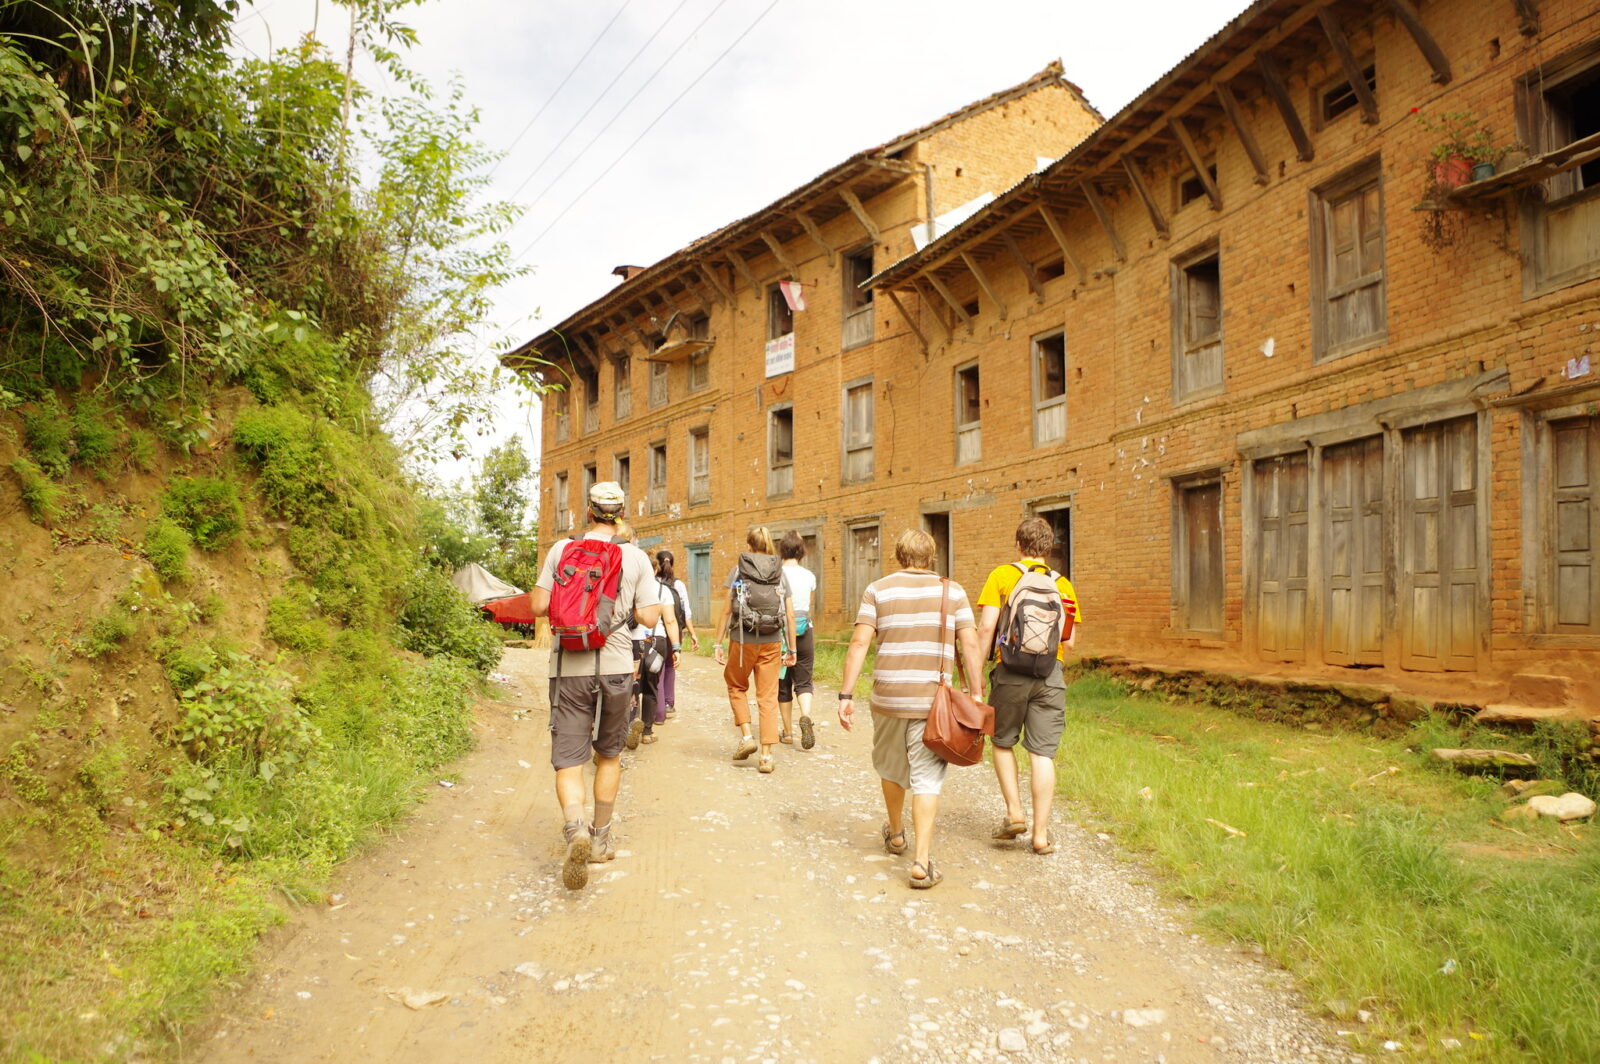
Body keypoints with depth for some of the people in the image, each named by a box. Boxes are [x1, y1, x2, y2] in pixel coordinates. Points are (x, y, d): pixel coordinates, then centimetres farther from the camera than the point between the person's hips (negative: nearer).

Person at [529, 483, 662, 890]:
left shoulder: (561, 549, 0)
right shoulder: (635, 557, -1)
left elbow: (540, 606, -2)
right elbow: (649, 617, -3)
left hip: (569, 669, 0)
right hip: (615, 668, 1)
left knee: (568, 761, 2)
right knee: (609, 756, 19)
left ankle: (575, 829, -23)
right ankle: (600, 838, 28)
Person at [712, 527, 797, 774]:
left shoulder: (738, 572, 0)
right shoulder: (781, 574, 5)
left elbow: (727, 611, -5)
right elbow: (790, 615, 1)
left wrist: (718, 644, -1)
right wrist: (792, 648, 8)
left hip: (742, 640, -1)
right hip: (772, 643, 2)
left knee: (736, 687, 22)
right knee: (768, 698, 7)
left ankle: (746, 735, 10)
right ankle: (767, 755, 5)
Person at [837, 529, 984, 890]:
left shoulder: (878, 590, 3)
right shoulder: (952, 591, 4)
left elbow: (859, 643, -5)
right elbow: (970, 645, -3)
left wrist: (846, 695, -5)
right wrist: (975, 694, 1)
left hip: (889, 697, 1)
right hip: (933, 700, -1)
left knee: (891, 767, 21)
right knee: (926, 778, 2)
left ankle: (896, 834, 42)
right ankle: (922, 861, -6)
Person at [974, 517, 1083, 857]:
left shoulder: (1002, 576, 0)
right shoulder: (1063, 585, 9)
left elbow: (986, 627, -8)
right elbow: (1070, 641, 7)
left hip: (1010, 671, -2)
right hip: (1051, 675, 2)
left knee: (1003, 743, 18)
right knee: (1043, 754, 5)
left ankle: (1014, 813, 11)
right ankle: (1041, 834, 8)